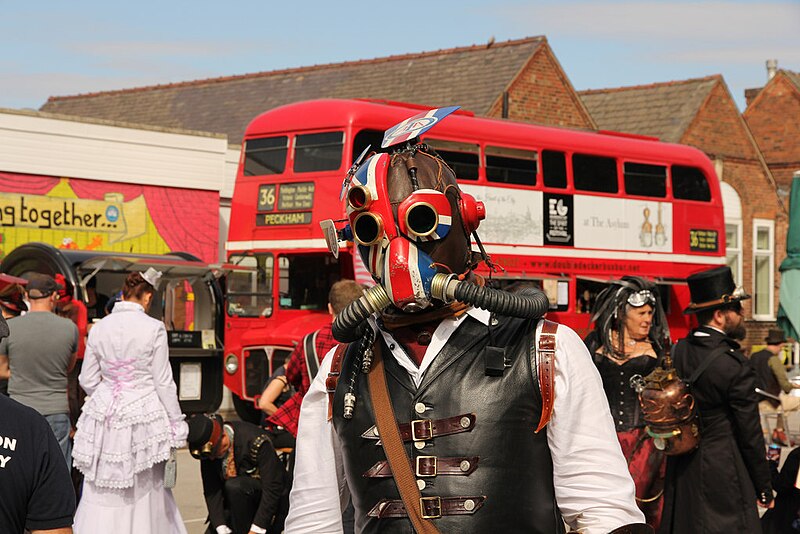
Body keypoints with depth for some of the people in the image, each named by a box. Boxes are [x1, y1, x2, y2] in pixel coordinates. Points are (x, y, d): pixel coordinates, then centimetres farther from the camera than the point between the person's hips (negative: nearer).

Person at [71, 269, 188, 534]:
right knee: (145, 490, 7)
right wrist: (176, 424, 2)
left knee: (101, 490, 7)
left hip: (105, 414, 3)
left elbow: (88, 380, 8)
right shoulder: (154, 329, -8)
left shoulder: (99, 328, 2)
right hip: (143, 416, -3)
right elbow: (163, 383, -6)